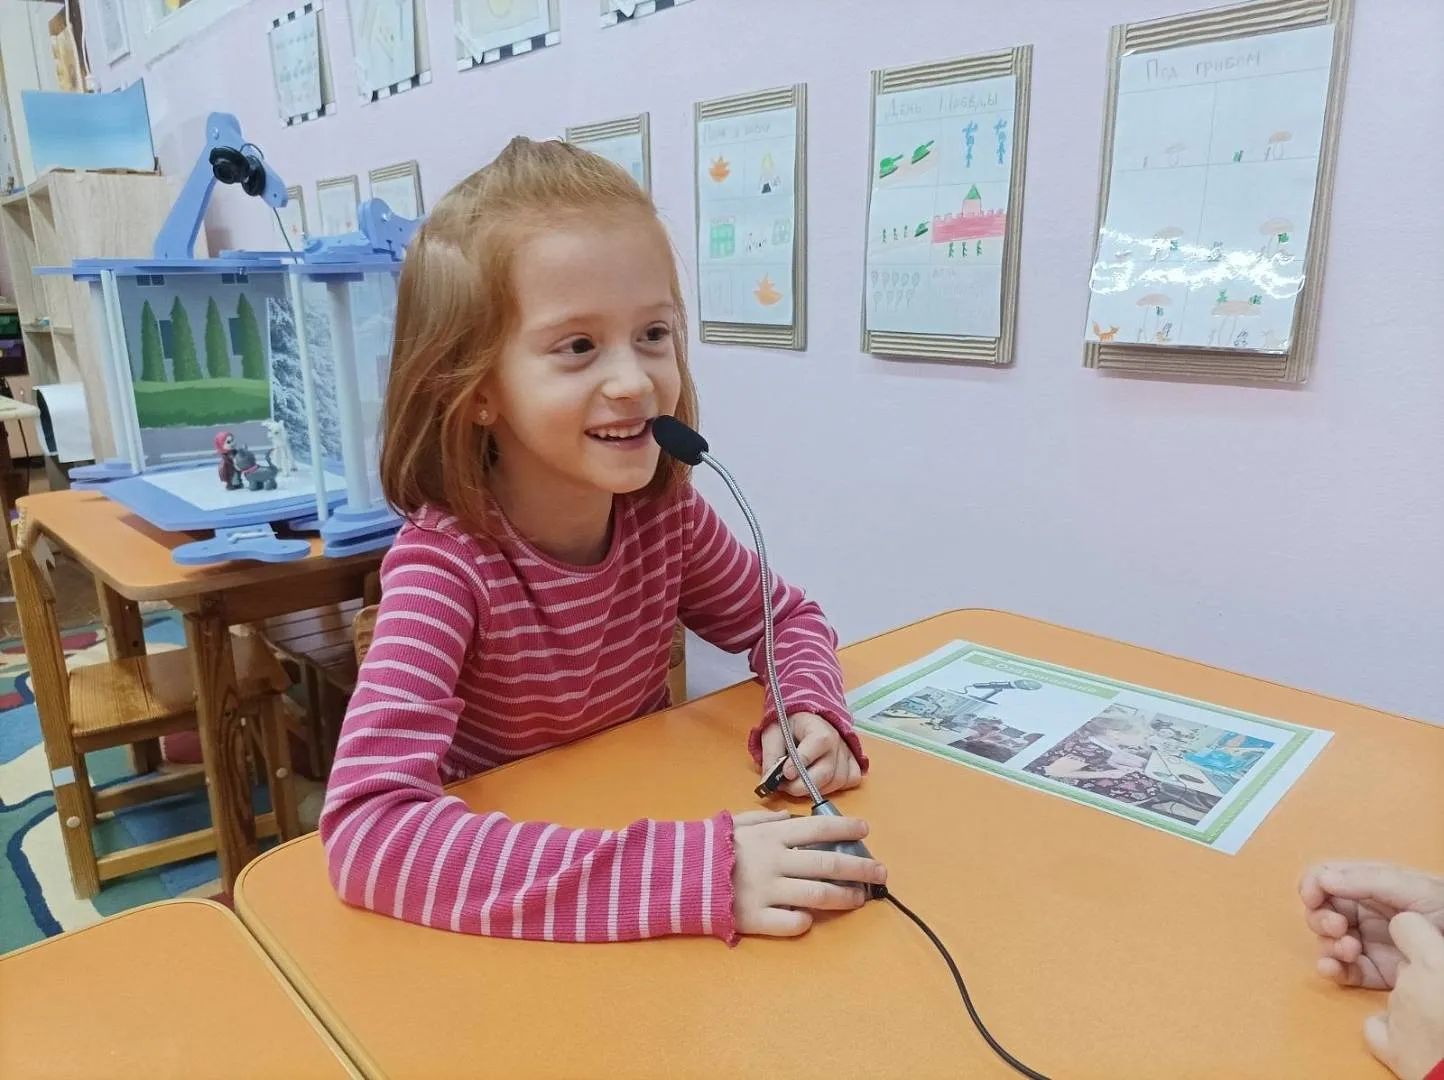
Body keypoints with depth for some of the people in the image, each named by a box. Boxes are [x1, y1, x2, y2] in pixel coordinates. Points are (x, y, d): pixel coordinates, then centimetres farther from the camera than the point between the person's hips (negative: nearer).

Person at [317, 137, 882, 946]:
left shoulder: (666, 511, -9)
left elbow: (786, 618, 6)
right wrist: (691, 874, -39)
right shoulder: (445, 562, -23)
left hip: (647, 823, 5)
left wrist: (810, 712, -15)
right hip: (503, 921, -4)